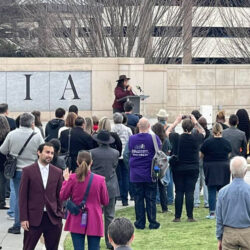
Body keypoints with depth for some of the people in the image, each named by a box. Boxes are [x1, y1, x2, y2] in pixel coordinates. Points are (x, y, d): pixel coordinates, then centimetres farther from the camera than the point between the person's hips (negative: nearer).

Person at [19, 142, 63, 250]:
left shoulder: (57, 172, 7)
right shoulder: (28, 171, -1)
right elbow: (23, 196, -3)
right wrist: (23, 218, -8)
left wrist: (59, 216, 5)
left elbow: (59, 196, 11)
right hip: (34, 218, -3)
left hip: (53, 218, 3)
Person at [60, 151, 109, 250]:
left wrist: (66, 180, 12)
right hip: (94, 221, -1)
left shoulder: (72, 178, -9)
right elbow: (105, 202, -2)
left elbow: (62, 196, 2)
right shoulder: (100, 179, -9)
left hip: (77, 221, 1)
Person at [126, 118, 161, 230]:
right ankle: (152, 222, 7)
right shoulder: (154, 138, -10)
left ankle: (140, 223, 10)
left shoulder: (132, 139, -2)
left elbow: (129, 154, 8)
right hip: (150, 174, -2)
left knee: (138, 198, 8)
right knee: (151, 198, 4)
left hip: (135, 174, 2)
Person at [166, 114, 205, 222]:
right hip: (192, 169, 0)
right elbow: (203, 132, 15)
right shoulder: (196, 138, -8)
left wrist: (176, 121, 14)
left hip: (178, 169, 0)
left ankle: (177, 216, 5)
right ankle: (190, 216, 1)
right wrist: (195, 122, 13)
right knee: (190, 192, 1)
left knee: (179, 192, 4)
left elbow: (167, 131, 12)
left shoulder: (176, 138, -9)